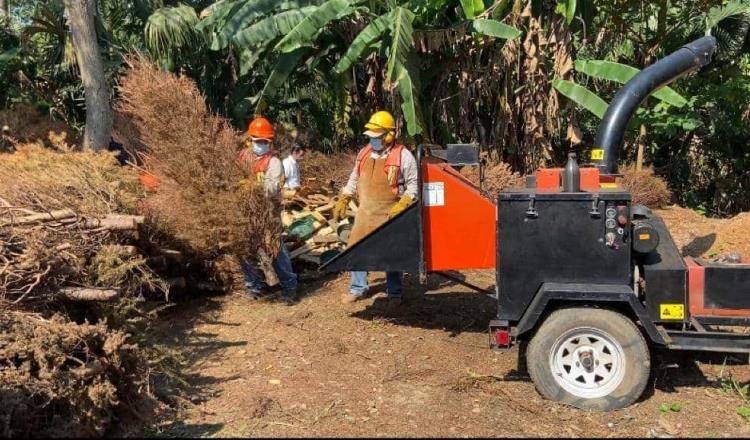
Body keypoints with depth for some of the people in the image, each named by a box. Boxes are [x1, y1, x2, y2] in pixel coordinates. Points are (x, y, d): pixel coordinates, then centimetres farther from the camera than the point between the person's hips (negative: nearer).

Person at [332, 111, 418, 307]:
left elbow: (413, 185, -8)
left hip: (390, 215, -5)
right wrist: (342, 202, 13)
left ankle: (395, 293, 20)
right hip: (365, 212, 5)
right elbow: (354, 180, 17)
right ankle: (357, 288, 24)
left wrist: (401, 206, -19)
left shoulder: (403, 156, -11)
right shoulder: (364, 153, 6)